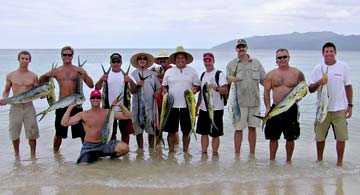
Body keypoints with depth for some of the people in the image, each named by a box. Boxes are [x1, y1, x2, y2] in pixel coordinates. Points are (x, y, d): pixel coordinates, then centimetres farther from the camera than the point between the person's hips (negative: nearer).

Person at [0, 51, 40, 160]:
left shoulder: (33, 76, 5)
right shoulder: (11, 76, 5)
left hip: (28, 106, 0)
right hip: (15, 106, 1)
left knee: (32, 133, 0)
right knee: (14, 133, 5)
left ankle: (33, 156, 14)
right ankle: (17, 155, 25)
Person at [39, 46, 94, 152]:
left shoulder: (79, 70, 4)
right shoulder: (56, 71, 7)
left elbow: (91, 85, -1)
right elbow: (41, 79, 21)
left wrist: (84, 74, -14)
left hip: (76, 104, 0)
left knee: (82, 131, 2)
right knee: (59, 133, 8)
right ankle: (55, 152, 23)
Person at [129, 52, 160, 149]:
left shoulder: (153, 74, 12)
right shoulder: (133, 74, 8)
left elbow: (158, 88, 15)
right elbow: (132, 91, 3)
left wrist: (157, 92, -7)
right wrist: (137, 85, -16)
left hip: (150, 104, 1)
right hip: (138, 104, -1)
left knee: (151, 129, 3)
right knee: (138, 129, 2)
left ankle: (151, 149, 15)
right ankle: (141, 149, 12)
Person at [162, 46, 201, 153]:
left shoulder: (192, 71, 9)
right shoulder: (169, 71, 11)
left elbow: (198, 85, 10)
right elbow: (164, 85, 16)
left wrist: (195, 89, -12)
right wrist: (164, 91, -5)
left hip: (187, 105, 0)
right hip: (172, 104, 0)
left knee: (186, 130, 6)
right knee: (171, 130, 2)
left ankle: (185, 150, 18)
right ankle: (171, 150, 13)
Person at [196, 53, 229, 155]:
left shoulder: (219, 74, -6)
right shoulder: (203, 75, 15)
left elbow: (226, 91, -15)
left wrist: (216, 87, -33)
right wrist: (197, 106, 18)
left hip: (216, 109, -6)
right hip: (203, 109, 6)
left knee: (215, 134, 1)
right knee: (203, 133, 9)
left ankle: (214, 154, 10)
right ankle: (204, 154, 17)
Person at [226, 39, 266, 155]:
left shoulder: (256, 63, 10)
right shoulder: (231, 65, 6)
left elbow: (263, 80, 12)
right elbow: (227, 83, 5)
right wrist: (231, 80, -18)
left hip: (254, 101, 2)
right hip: (239, 102, -2)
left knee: (252, 128, 8)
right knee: (238, 129, 1)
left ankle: (252, 154, 20)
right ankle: (237, 155, 12)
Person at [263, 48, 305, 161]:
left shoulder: (297, 73, 2)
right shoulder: (271, 74, 7)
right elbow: (266, 92, 5)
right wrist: (268, 108, -5)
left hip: (291, 109, -1)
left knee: (290, 138, 6)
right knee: (273, 137, 5)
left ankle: (288, 161, 22)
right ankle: (272, 160, 19)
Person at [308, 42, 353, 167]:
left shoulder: (343, 66, 2)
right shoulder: (318, 69, 2)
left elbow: (348, 86, 7)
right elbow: (310, 89, 2)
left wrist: (350, 105, 2)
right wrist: (318, 83, -19)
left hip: (340, 109, 0)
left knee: (341, 137, 1)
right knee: (320, 137, 9)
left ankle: (339, 163, 17)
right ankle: (319, 160, 27)